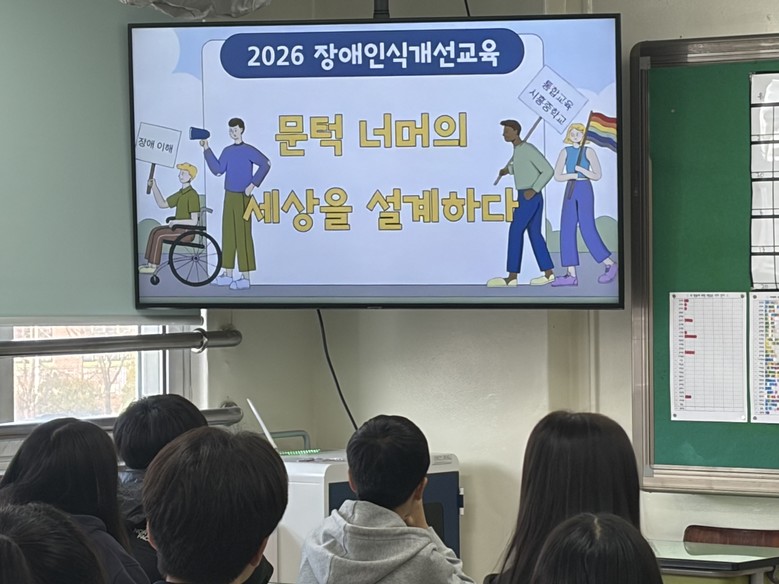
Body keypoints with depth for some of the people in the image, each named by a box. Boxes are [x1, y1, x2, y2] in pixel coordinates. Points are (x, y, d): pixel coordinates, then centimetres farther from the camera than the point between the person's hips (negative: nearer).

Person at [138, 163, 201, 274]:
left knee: (159, 234, -17)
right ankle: (150, 263, -7)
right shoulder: (180, 194, 13)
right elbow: (162, 204, 18)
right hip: (179, 228, 9)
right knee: (155, 230, -2)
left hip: (187, 232, -9)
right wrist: (154, 187, 11)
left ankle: (153, 266, -10)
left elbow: (193, 221, -20)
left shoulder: (192, 195, -16)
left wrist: (176, 221, -19)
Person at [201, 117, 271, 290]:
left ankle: (245, 277, -6)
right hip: (229, 196, 8)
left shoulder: (248, 150, -9)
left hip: (242, 197, -8)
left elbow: (265, 164, -20)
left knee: (243, 235, -7)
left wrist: (253, 184, -19)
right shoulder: (227, 151, 12)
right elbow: (218, 170, 3)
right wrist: (207, 150, 0)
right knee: (228, 234, 10)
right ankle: (228, 275, 16)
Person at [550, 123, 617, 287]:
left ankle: (610, 265, 6)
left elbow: (597, 176, -6)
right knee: (567, 230, -2)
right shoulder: (565, 152, 8)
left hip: (585, 190, -5)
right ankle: (571, 275, -3)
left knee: (587, 230, -9)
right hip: (570, 191, 5)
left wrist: (583, 170, -20)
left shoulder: (589, 151, -3)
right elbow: (557, 176, 3)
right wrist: (572, 175, -12)